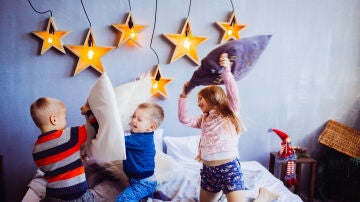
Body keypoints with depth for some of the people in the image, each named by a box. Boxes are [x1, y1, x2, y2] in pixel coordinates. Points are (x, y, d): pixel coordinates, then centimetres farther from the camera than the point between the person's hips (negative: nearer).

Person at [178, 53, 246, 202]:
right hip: (208, 169, 6)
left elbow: (233, 93, -11)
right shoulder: (204, 119, 17)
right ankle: (221, 190, 41)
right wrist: (184, 96, 3)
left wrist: (226, 72, -25)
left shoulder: (230, 113, 4)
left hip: (229, 167, -6)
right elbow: (184, 119, 9)